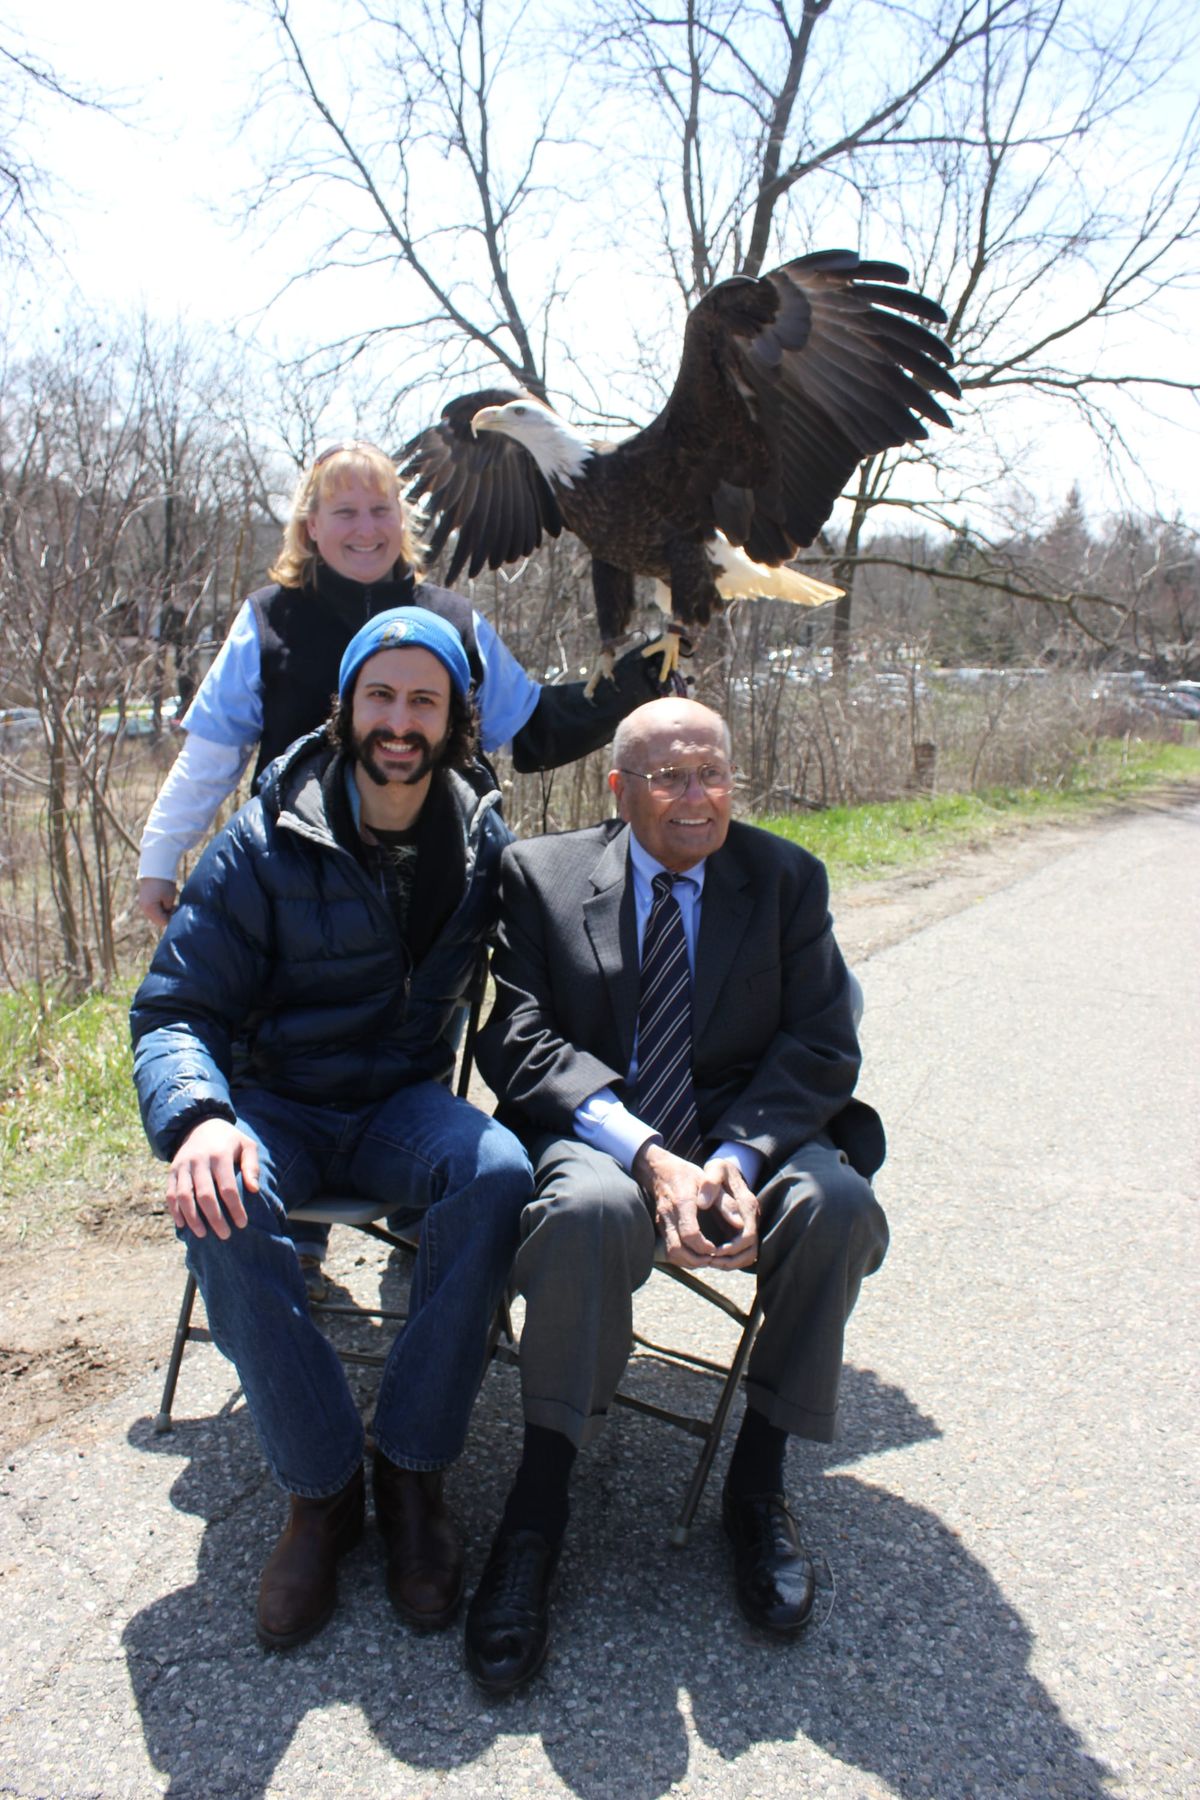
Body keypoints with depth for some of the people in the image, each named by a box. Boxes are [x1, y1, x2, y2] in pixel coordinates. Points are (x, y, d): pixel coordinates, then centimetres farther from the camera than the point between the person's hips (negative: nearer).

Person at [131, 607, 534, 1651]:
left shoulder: (485, 844, 0)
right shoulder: (264, 847, -8)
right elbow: (173, 1012, -9)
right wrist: (198, 1118, -30)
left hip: (404, 1104, 2)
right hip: (278, 1103, -1)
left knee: (499, 1173, -32)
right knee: (223, 1205, -35)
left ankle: (414, 1471, -15)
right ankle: (321, 1486, -13)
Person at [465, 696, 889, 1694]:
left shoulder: (786, 879, 7)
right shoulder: (542, 874, 2)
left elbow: (822, 1047, 0)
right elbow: (523, 1041, -8)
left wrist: (739, 1156, -19)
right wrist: (647, 1155, -22)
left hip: (747, 1133, 2)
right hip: (597, 1134, -2)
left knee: (838, 1205, -28)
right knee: (588, 1210, -35)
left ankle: (759, 1478, -7)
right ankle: (538, 1508, -17)